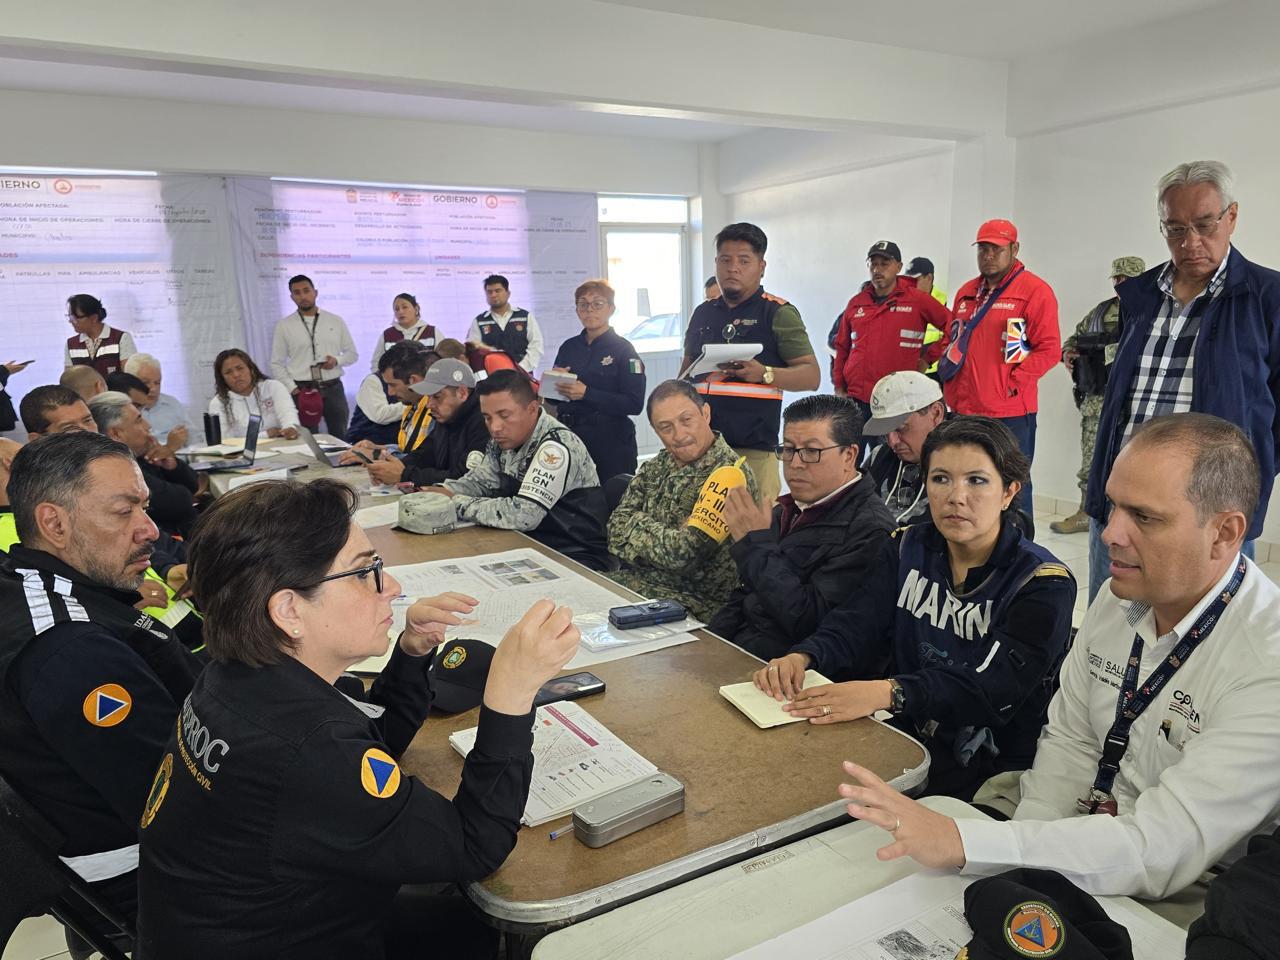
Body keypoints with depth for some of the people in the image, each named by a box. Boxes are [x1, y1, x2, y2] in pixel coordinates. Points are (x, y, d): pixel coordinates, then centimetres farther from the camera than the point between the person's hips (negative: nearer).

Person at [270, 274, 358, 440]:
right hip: (302, 391, -1)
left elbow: (352, 353, 11)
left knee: (340, 439, 6)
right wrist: (292, 389, -7)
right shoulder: (284, 326, 3)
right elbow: (276, 364, 4)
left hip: (333, 388, 1)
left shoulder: (336, 321, 6)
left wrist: (337, 360, -10)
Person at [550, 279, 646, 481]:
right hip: (570, 436, 4)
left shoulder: (623, 349, -4)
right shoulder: (568, 347, 10)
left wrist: (586, 393, -20)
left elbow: (635, 404, -14)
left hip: (611, 442, -4)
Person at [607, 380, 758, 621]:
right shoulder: (655, 467, 8)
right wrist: (672, 537, -13)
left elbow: (683, 554, -24)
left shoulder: (730, 473, -17)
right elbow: (617, 529, -1)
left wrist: (639, 525, -8)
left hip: (699, 599, -7)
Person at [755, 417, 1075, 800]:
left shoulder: (1044, 584, -10)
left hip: (993, 768, -4)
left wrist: (888, 693, -40)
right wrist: (802, 657, -28)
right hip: (906, 738, 5)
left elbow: (995, 687, -24)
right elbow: (856, 625, -5)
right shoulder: (909, 548, 6)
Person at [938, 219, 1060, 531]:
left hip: (1010, 414, -6)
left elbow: (1049, 350, -9)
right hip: (964, 411, 7)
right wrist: (949, 383, 11)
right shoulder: (966, 293, 16)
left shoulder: (1035, 291, -4)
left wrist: (1012, 384, -14)